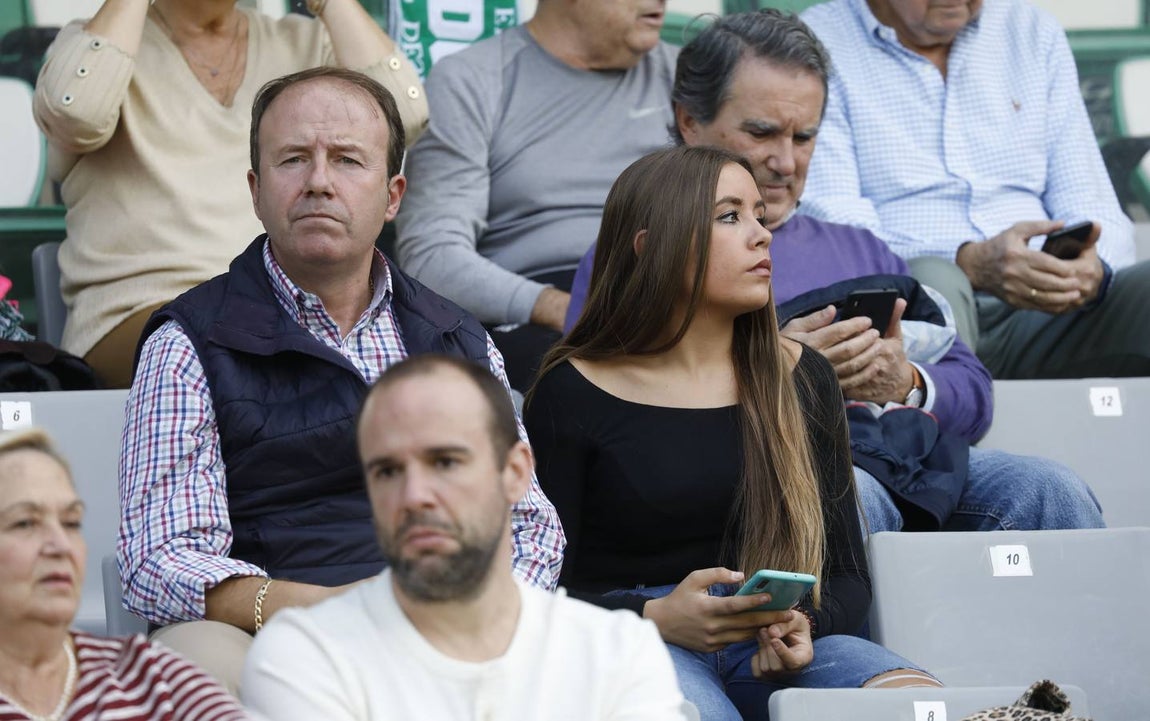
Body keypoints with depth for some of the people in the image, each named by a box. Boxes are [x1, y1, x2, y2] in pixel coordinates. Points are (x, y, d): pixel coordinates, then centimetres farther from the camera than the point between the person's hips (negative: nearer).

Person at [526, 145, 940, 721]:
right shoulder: (573, 393, 4)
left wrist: (804, 624, -10)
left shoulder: (799, 380, 15)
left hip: (772, 649, 3)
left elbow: (847, 575, 15)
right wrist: (655, 618, -18)